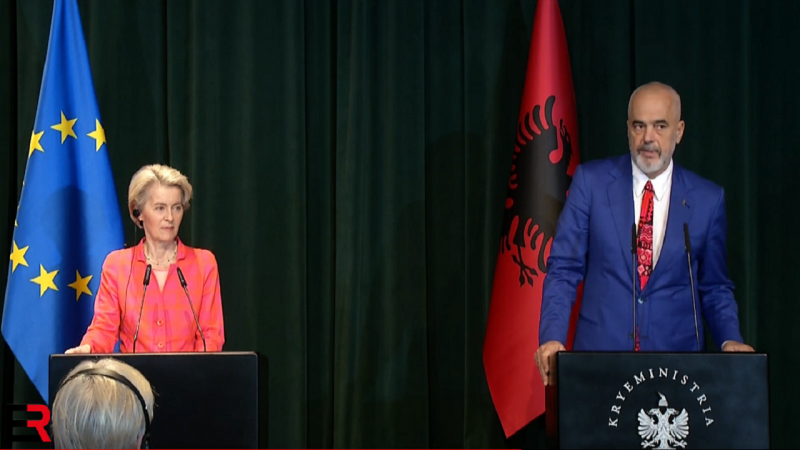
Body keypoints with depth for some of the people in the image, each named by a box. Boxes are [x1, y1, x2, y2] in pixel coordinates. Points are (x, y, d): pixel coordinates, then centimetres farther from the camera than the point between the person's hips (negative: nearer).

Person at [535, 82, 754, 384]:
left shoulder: (707, 199, 5)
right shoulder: (590, 181, 2)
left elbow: (714, 287, 12)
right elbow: (563, 269, 0)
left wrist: (730, 341, -6)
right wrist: (553, 337, -14)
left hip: (676, 359, 1)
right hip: (599, 349, -1)